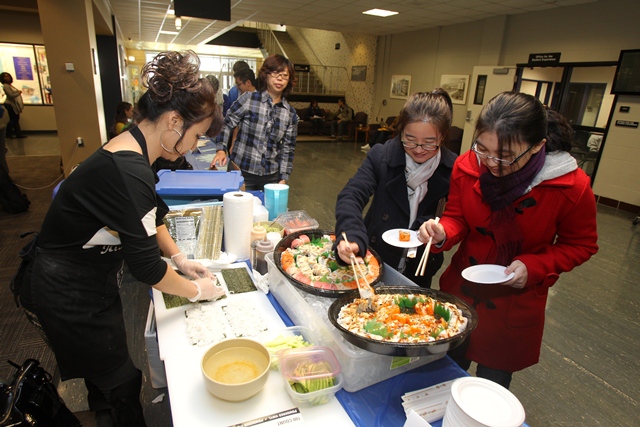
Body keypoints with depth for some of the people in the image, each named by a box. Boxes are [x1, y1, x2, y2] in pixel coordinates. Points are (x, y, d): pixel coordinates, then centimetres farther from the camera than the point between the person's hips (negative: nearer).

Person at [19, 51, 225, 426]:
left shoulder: (131, 152, -3)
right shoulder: (127, 172, -34)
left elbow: (152, 216, 11)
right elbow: (145, 265, -27)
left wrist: (181, 260, 8)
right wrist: (196, 290, -12)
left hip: (93, 282, 9)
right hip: (71, 298, -9)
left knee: (108, 367, 28)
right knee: (123, 381, 13)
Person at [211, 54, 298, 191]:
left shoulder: (290, 113, 2)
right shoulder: (248, 100, -6)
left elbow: (288, 148, 5)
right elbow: (227, 124, 1)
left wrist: (283, 179, -1)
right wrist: (221, 150, -13)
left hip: (271, 176, 3)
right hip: (242, 172, -2)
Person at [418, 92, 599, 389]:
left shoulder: (572, 187, -21)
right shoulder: (467, 166, -16)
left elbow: (582, 244, -5)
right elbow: (457, 218, -4)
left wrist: (534, 267, -21)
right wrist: (443, 234, -26)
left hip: (516, 305, -2)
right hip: (462, 288, 3)